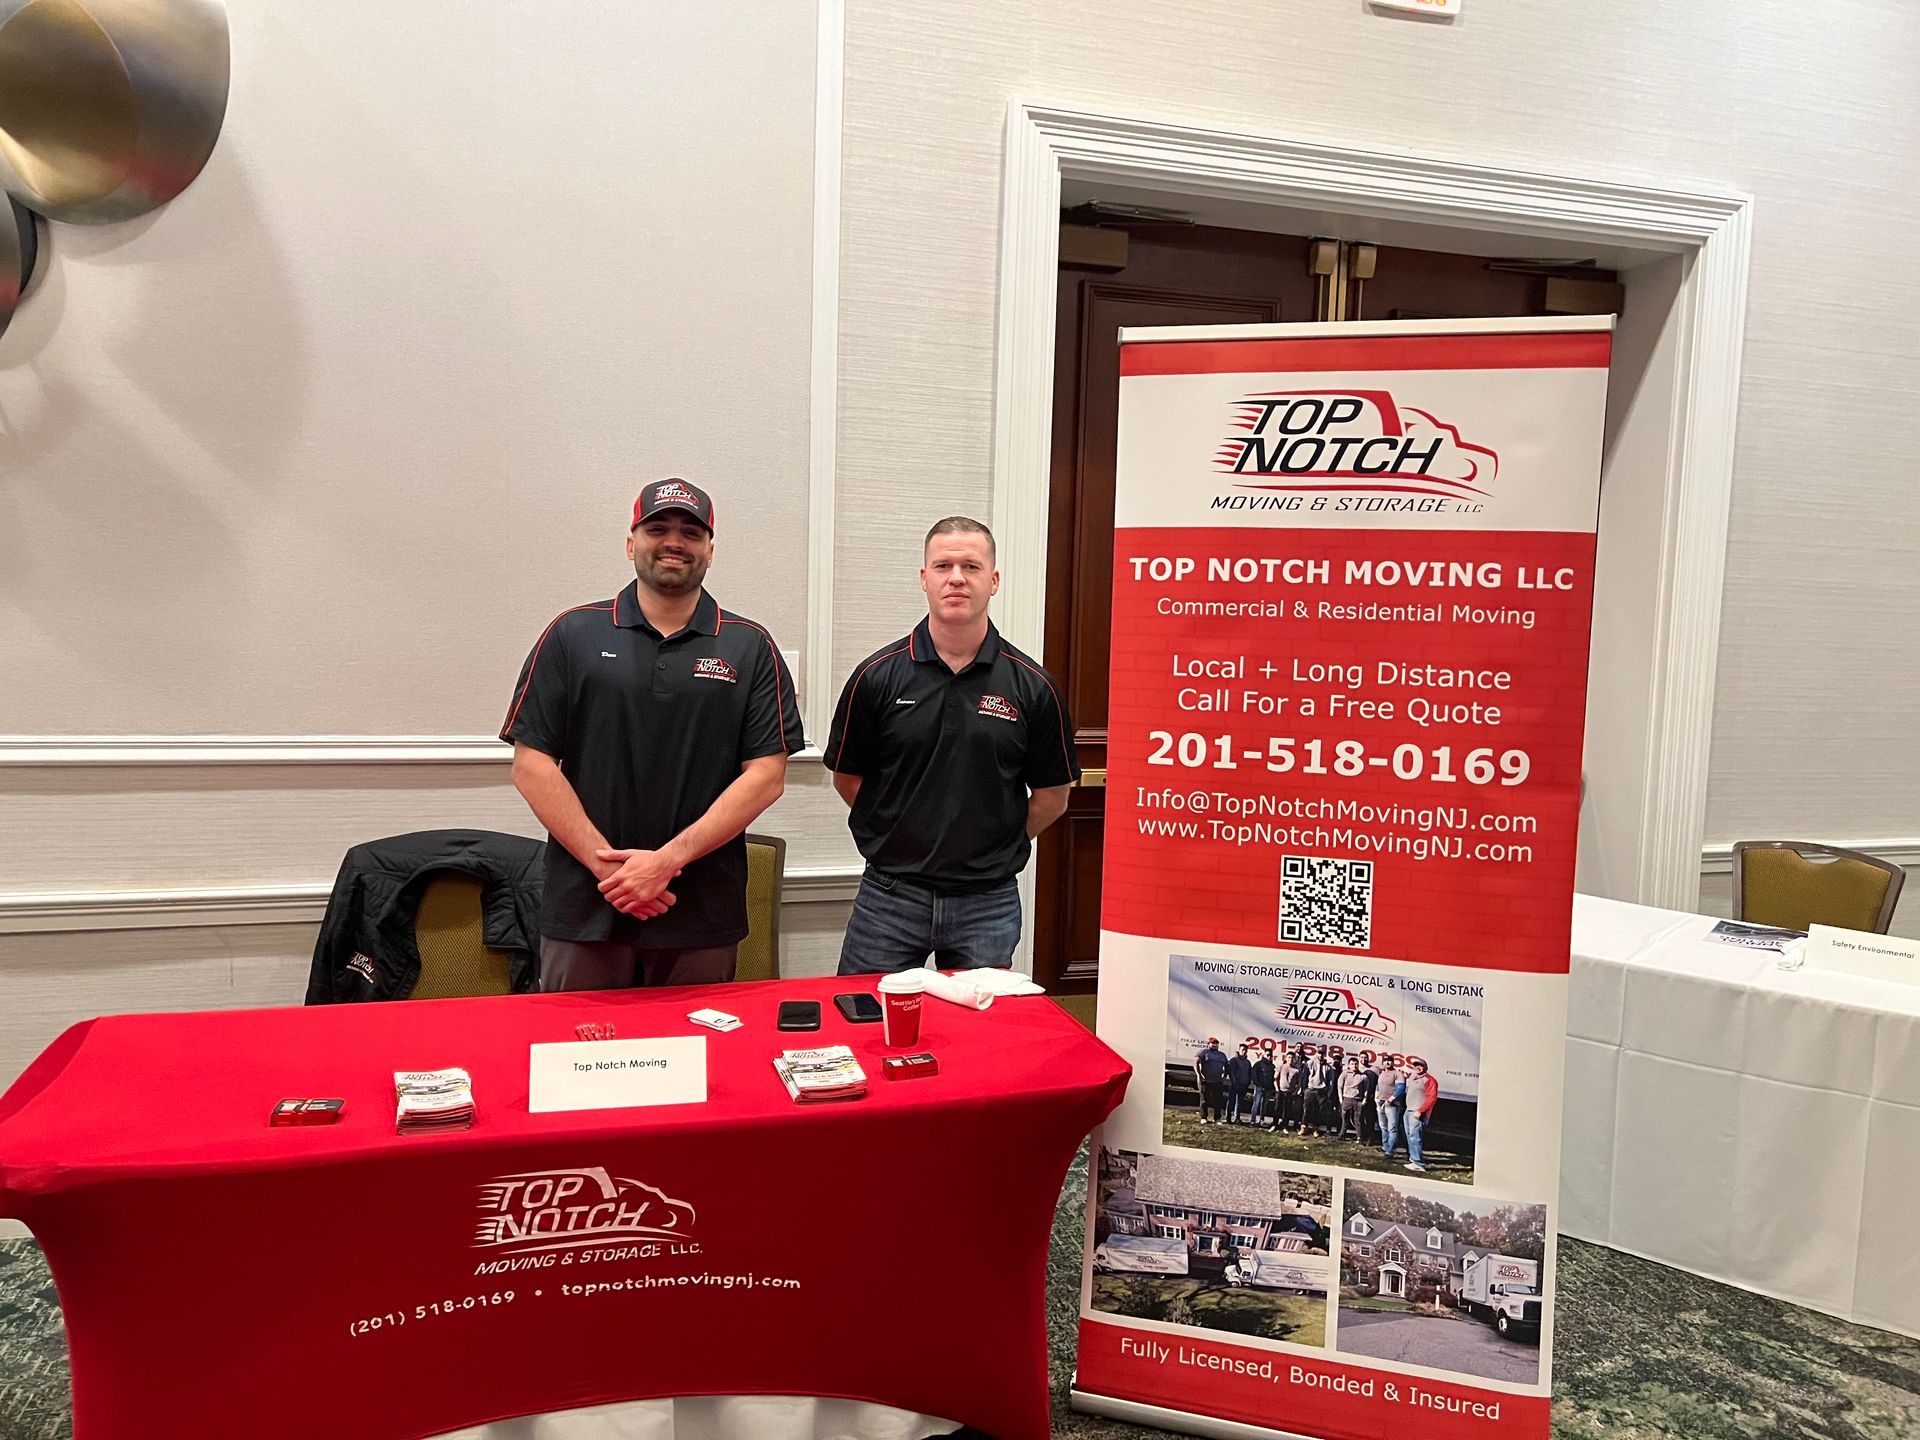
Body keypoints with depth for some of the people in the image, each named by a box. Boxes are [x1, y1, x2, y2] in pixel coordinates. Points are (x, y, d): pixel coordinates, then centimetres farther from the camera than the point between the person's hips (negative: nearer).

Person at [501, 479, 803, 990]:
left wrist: (668, 859, -12)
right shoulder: (573, 635, 4)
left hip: (703, 915, 0)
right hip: (583, 910, 0)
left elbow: (766, 775, -3)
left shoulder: (750, 647, 4)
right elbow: (531, 765, -1)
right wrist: (607, 865, -10)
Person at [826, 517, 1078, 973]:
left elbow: (1052, 795, 5)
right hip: (889, 896, 0)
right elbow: (847, 777, 6)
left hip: (988, 903, 0)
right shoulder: (878, 675, -3)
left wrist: (994, 846, 4)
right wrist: (902, 836, 6)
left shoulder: (1032, 686, -3)